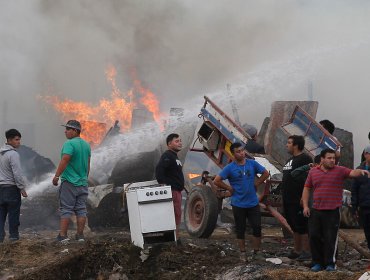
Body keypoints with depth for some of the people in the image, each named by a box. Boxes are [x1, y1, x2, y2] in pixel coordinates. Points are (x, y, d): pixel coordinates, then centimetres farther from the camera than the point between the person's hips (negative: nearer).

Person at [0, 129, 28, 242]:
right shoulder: (13, 154, -15)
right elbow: (17, 173, -18)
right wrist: (22, 188, -10)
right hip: (11, 187, -7)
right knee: (13, 213, 1)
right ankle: (14, 236, 4)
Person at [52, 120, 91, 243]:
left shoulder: (69, 144, -13)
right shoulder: (86, 145, 12)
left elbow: (64, 160, -23)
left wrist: (56, 176, -21)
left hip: (69, 182, -7)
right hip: (82, 182, 7)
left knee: (66, 209, -4)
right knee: (81, 210, 7)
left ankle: (63, 235, -5)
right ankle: (80, 235, 8)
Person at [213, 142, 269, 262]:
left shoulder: (252, 164, 0)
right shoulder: (230, 168, -7)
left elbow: (265, 173, 11)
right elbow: (217, 181, -8)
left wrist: (256, 184, 3)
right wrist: (229, 188, -7)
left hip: (253, 203, 2)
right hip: (238, 204, -2)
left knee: (257, 228, 1)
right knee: (240, 229, 7)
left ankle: (257, 252, 13)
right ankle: (243, 253, 17)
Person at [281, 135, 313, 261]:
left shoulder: (305, 159, -12)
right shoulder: (291, 160, 18)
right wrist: (284, 196, 21)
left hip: (298, 200, -10)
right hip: (288, 200, 10)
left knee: (302, 226, -6)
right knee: (294, 226, 14)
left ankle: (306, 252, -1)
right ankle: (297, 250, 21)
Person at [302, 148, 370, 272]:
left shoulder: (340, 171, 0)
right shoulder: (313, 172, 9)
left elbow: (352, 173, -15)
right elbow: (306, 189, 13)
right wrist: (305, 206, 5)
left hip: (333, 212, -3)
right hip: (316, 211, 3)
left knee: (330, 238, 0)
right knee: (314, 236, 4)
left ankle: (330, 264, 12)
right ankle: (317, 263, 17)